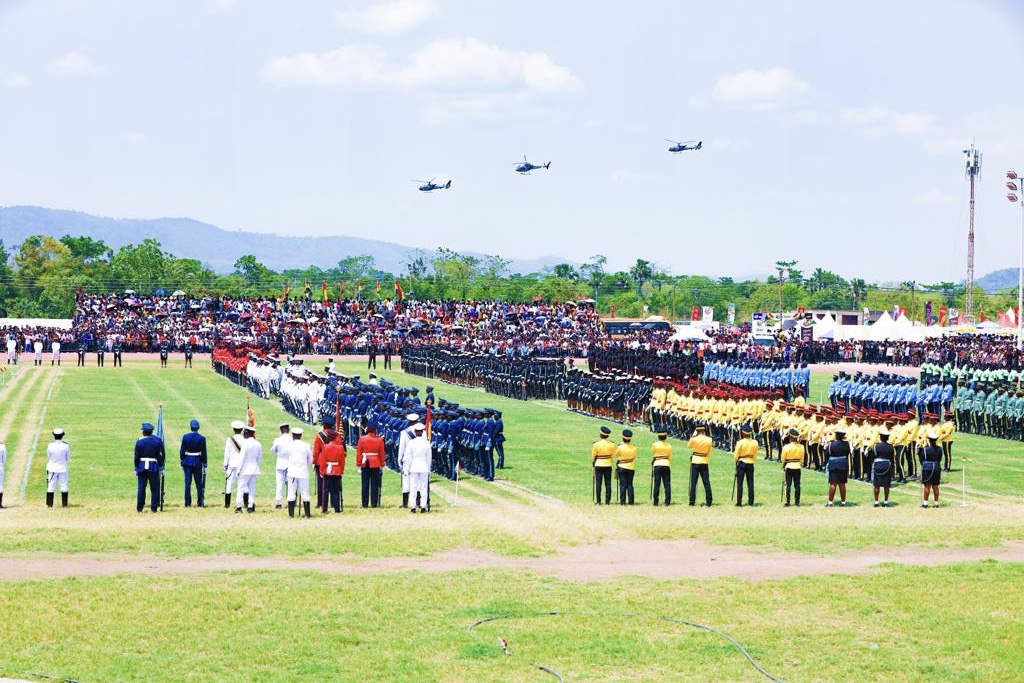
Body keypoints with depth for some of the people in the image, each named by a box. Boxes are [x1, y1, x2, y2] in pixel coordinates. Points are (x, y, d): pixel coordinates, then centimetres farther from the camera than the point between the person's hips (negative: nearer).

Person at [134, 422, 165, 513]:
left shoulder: (139, 442, -4)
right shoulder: (157, 441, -2)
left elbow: (136, 457, -2)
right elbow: (160, 456, -1)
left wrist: (136, 469, 6)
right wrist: (161, 467, 5)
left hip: (142, 467, 0)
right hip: (154, 467, 0)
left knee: (141, 487, 5)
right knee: (154, 488, 5)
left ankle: (139, 508, 7)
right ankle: (154, 508, 5)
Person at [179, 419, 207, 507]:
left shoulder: (185, 437, -3)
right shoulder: (202, 438, -7)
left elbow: (182, 451, 0)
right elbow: (204, 453, -5)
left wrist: (182, 462, 9)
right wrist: (204, 465, 2)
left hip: (187, 462, 1)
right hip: (197, 462, -1)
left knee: (187, 483, 4)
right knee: (199, 483, 8)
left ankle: (187, 503, 4)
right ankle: (200, 502, 9)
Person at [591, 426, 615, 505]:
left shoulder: (596, 444, -11)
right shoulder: (611, 444, -5)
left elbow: (593, 456, -2)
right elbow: (613, 454, 4)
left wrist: (592, 464, 14)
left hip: (599, 465, -2)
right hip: (608, 465, 2)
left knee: (598, 484, 3)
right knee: (608, 484, 6)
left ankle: (598, 501, 3)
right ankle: (607, 501, 5)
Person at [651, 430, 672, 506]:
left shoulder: (655, 445, -2)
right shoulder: (669, 446, 3)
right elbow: (670, 457, 9)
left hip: (657, 465, -1)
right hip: (666, 465, 1)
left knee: (656, 484, 1)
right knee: (667, 484, 2)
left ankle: (655, 503, 0)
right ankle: (667, 502, -2)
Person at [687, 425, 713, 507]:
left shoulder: (694, 439, -12)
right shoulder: (709, 440, -4)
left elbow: (689, 446, 9)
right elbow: (709, 452, 5)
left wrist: (693, 436, 9)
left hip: (695, 463, -2)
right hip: (704, 463, 2)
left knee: (693, 483, 2)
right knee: (706, 482, 6)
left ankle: (692, 502, 0)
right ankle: (708, 502, 5)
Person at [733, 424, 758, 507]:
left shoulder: (740, 442, -13)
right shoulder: (755, 442, -3)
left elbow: (736, 456, -8)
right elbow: (755, 456, 5)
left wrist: (736, 460, 13)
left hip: (741, 463, -3)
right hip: (750, 464, 3)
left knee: (739, 483, 2)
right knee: (750, 484, 8)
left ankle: (739, 502, 0)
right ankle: (751, 502, 8)